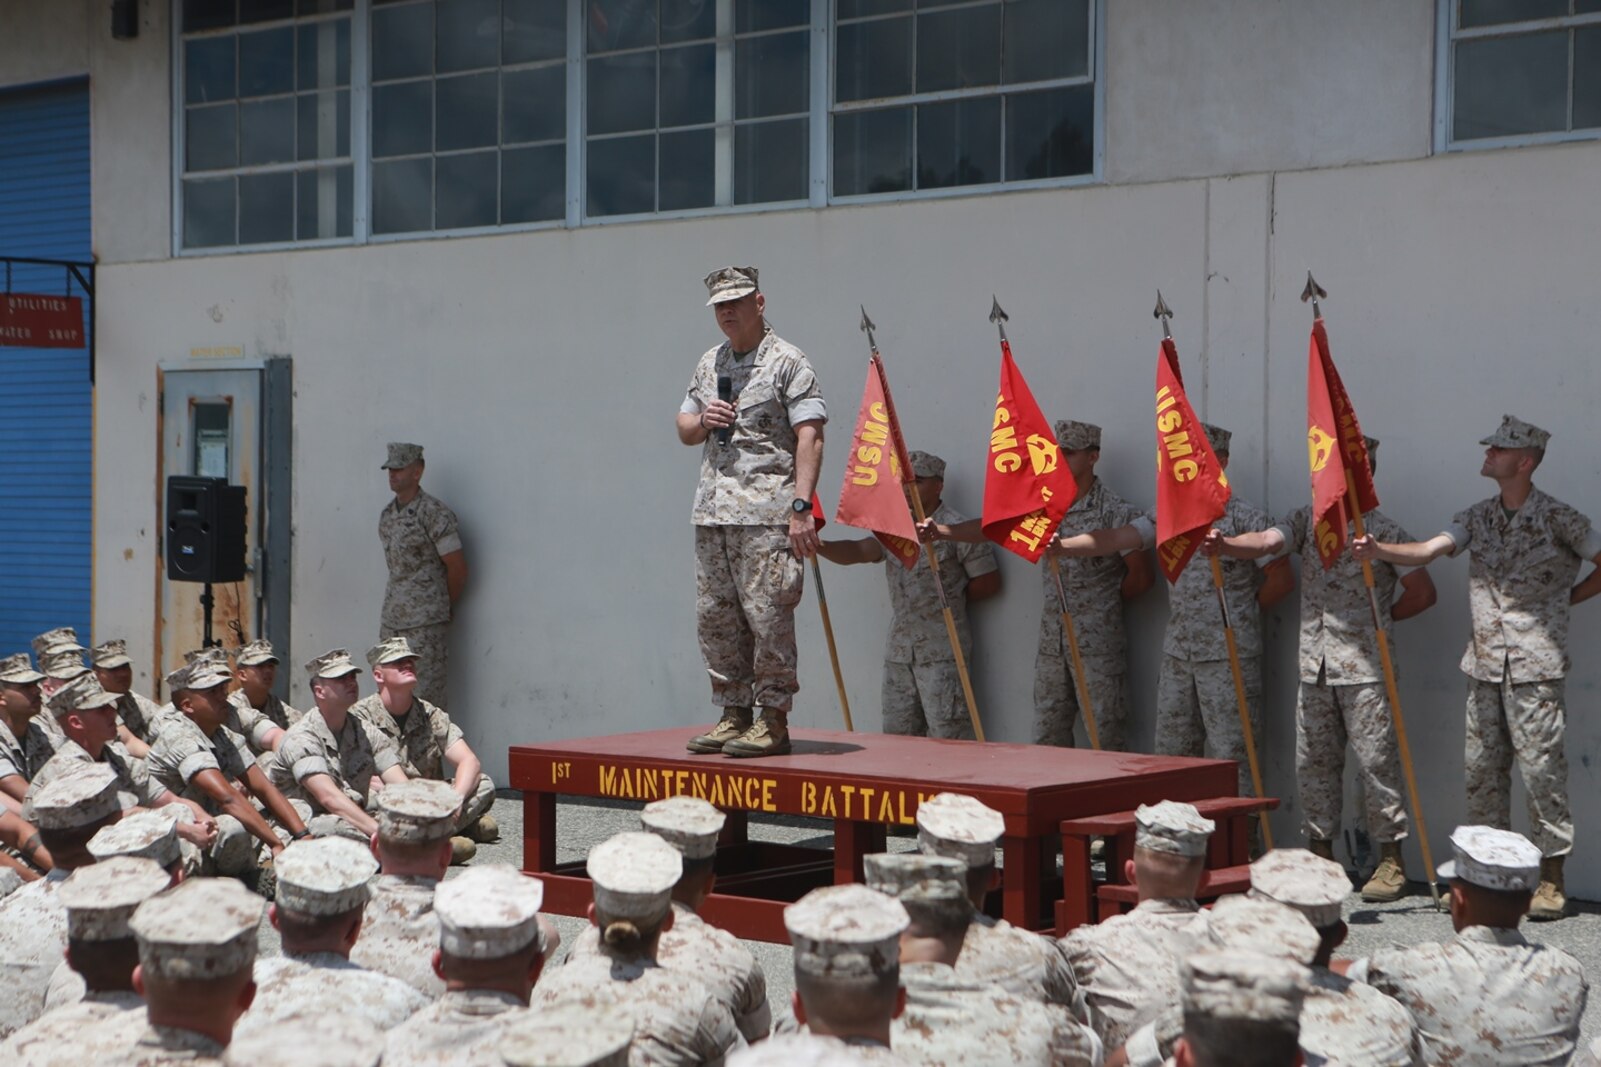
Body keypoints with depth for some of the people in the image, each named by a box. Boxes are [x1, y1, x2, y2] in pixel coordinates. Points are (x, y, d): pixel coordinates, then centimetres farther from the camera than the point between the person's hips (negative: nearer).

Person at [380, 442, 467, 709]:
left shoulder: (435, 515, -12)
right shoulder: (387, 514, 11)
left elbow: (457, 569, -9)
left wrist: (444, 606, 4)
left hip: (426, 623, -8)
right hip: (391, 619, 8)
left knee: (427, 698, -6)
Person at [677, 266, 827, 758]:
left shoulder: (787, 362, -3)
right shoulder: (709, 364, 18)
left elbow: (809, 437, -10)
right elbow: (684, 430, 26)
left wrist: (801, 506, -19)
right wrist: (703, 421, 2)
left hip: (766, 513, -7)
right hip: (712, 512, 7)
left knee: (767, 615, -8)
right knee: (714, 617, 8)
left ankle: (773, 720, -1)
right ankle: (733, 713, 17)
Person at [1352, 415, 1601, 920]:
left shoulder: (1556, 518, -5)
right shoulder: (1478, 518, 11)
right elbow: (1426, 550, -1)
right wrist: (1378, 550, -17)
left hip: (1535, 668, -6)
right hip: (1485, 667, 6)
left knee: (1541, 768, -5)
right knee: (1483, 769, 8)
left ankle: (1551, 880, 1)